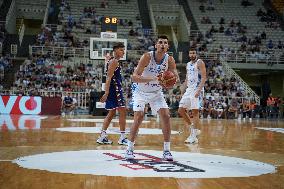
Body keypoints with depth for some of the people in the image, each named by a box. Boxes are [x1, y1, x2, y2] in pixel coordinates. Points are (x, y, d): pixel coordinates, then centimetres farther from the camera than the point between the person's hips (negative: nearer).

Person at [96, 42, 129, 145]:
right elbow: (109, 78, -20)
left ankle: (102, 137, 13)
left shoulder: (112, 61, 19)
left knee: (111, 113, 13)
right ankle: (122, 138, -4)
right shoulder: (114, 61, -12)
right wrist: (106, 92, -26)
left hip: (115, 89, 11)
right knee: (122, 112, -7)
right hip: (115, 89, -11)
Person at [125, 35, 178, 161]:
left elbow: (176, 77, -8)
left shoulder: (170, 60, -13)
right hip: (141, 92, -3)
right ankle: (130, 149, -2)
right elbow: (134, 77, -31)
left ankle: (167, 150, 0)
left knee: (166, 116, -9)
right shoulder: (147, 57, -25)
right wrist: (153, 79, -44)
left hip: (156, 92, 4)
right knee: (139, 117, -17)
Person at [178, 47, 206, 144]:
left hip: (196, 89, -8)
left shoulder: (200, 63, -7)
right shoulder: (188, 64, 17)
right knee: (181, 110, 5)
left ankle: (193, 136, -6)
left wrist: (199, 90, -24)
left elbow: (204, 77, -14)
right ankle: (193, 129, 17)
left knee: (195, 111, -8)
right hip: (189, 89, 8)